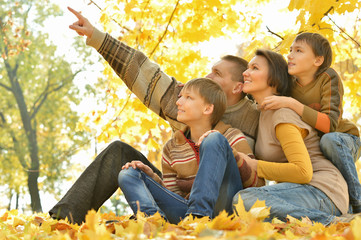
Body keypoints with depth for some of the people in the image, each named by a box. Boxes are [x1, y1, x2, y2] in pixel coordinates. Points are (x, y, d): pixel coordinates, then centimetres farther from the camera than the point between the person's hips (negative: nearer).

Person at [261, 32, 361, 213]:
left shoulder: (328, 78, -22)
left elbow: (330, 125, -34)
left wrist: (291, 103, -40)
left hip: (345, 140, -6)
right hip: (312, 150, 6)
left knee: (329, 139, -36)